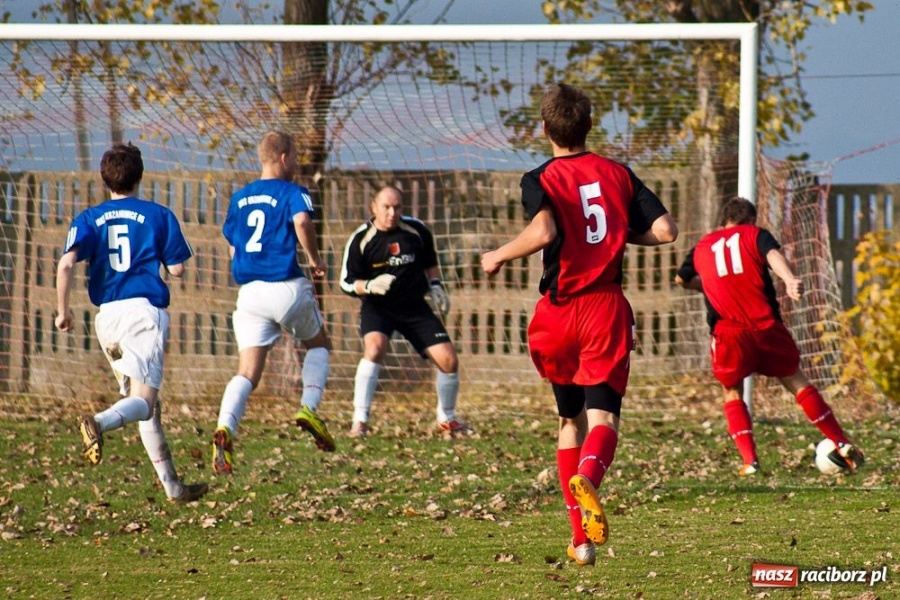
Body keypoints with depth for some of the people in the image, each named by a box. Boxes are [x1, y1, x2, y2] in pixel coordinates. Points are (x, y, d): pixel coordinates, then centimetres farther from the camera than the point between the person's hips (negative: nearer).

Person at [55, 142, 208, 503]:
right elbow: (177, 269, 4)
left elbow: (66, 264, -6)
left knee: (146, 404, 15)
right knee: (143, 400, -14)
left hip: (107, 316, 4)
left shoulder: (89, 219, 9)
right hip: (145, 310, -4)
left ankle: (172, 486, 16)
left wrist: (63, 311, 3)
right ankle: (99, 423, -47)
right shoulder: (158, 216, 5)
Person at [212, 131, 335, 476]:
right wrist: (314, 258, -9)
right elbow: (302, 221, -23)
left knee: (248, 372, -2)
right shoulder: (291, 192, -2)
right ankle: (309, 409, 0)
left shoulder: (240, 198, 17)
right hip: (286, 287, -4)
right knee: (318, 346, 22)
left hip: (249, 292, 4)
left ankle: (225, 427, -28)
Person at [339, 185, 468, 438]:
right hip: (377, 307, -3)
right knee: (375, 348, -32)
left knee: (448, 360, -4)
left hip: (414, 307, 3)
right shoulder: (361, 239, -12)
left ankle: (447, 419, 22)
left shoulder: (417, 230, -3)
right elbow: (347, 283, -7)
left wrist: (435, 286, 4)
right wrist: (370, 286, -25)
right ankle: (360, 421, -25)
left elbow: (430, 262, 18)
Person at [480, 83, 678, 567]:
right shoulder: (618, 174, 6)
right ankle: (588, 475, -45)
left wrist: (499, 256, -8)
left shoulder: (541, 180, -3)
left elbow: (544, 231, -24)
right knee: (603, 416, -10)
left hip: (559, 313, 0)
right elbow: (665, 231, 1)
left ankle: (582, 537, 13)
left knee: (570, 420, 15)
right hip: (607, 308, 0)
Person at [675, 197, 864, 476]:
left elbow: (681, 279, 32)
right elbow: (773, 254, -10)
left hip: (727, 332, 1)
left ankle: (750, 461, 0)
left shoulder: (702, 247, 19)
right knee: (795, 381, 14)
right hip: (766, 326, -1)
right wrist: (790, 280, -29)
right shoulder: (755, 234, 11)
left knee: (732, 394, 17)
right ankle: (842, 444, 16)